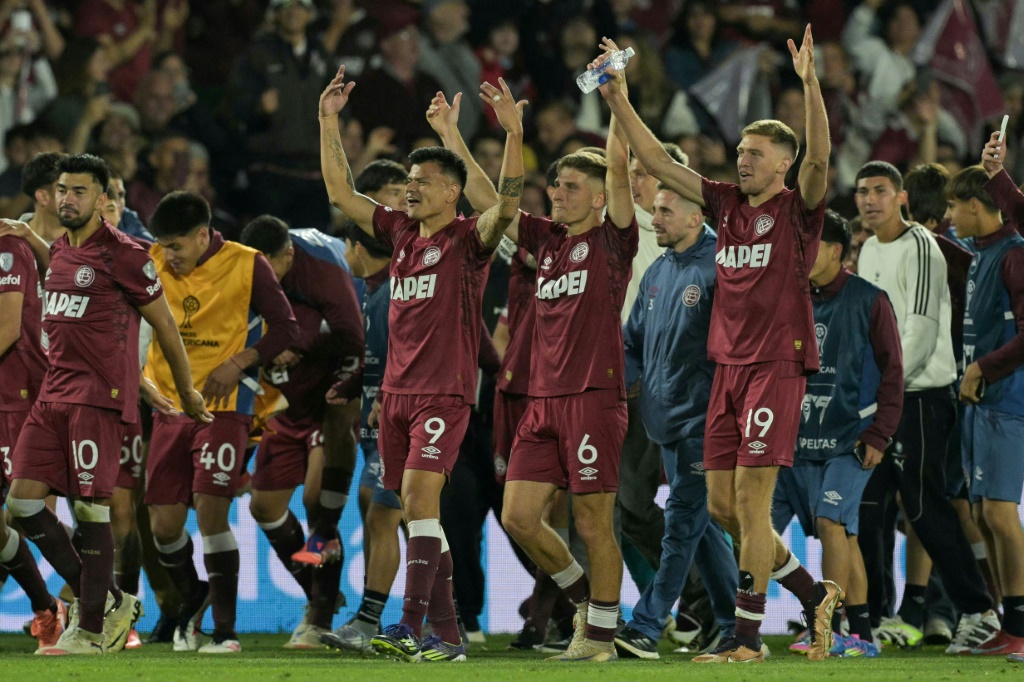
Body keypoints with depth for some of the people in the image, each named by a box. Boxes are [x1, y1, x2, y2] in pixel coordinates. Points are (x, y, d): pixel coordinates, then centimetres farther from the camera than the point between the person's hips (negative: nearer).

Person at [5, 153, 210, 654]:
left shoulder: (123, 255, -7)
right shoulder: (57, 253, 17)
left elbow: (163, 325, 1)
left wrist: (187, 392, 8)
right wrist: (144, 386, 26)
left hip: (97, 397, -8)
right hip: (54, 392, 8)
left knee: (90, 507, -7)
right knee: (23, 500, 0)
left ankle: (93, 629, 2)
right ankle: (105, 600, 12)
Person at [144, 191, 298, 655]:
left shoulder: (246, 266, -7)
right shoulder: (153, 264, 2)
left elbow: (285, 329, -3)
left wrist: (237, 363, -15)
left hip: (223, 406, -4)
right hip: (170, 406, 4)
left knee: (211, 510, -15)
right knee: (164, 524, 2)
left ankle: (225, 630, -7)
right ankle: (192, 600, 31)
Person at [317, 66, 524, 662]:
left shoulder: (468, 239, -4)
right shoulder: (401, 233, 14)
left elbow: (507, 205, -22)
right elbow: (341, 192, 18)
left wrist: (514, 134, -32)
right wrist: (330, 124, 12)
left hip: (445, 392, -7)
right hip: (397, 390, 7)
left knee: (418, 495, -19)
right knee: (415, 508, 6)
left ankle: (410, 625, -25)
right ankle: (447, 633, 10)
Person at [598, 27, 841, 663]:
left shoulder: (797, 209, -3)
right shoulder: (727, 203, 13)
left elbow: (820, 158, -21)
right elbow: (659, 163, 13)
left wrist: (811, 85, -33)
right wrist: (620, 103, 4)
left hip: (776, 366, -7)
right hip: (728, 366, 7)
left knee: (751, 498, -9)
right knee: (722, 504, 7)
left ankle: (748, 637, -4)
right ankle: (813, 594, 21)